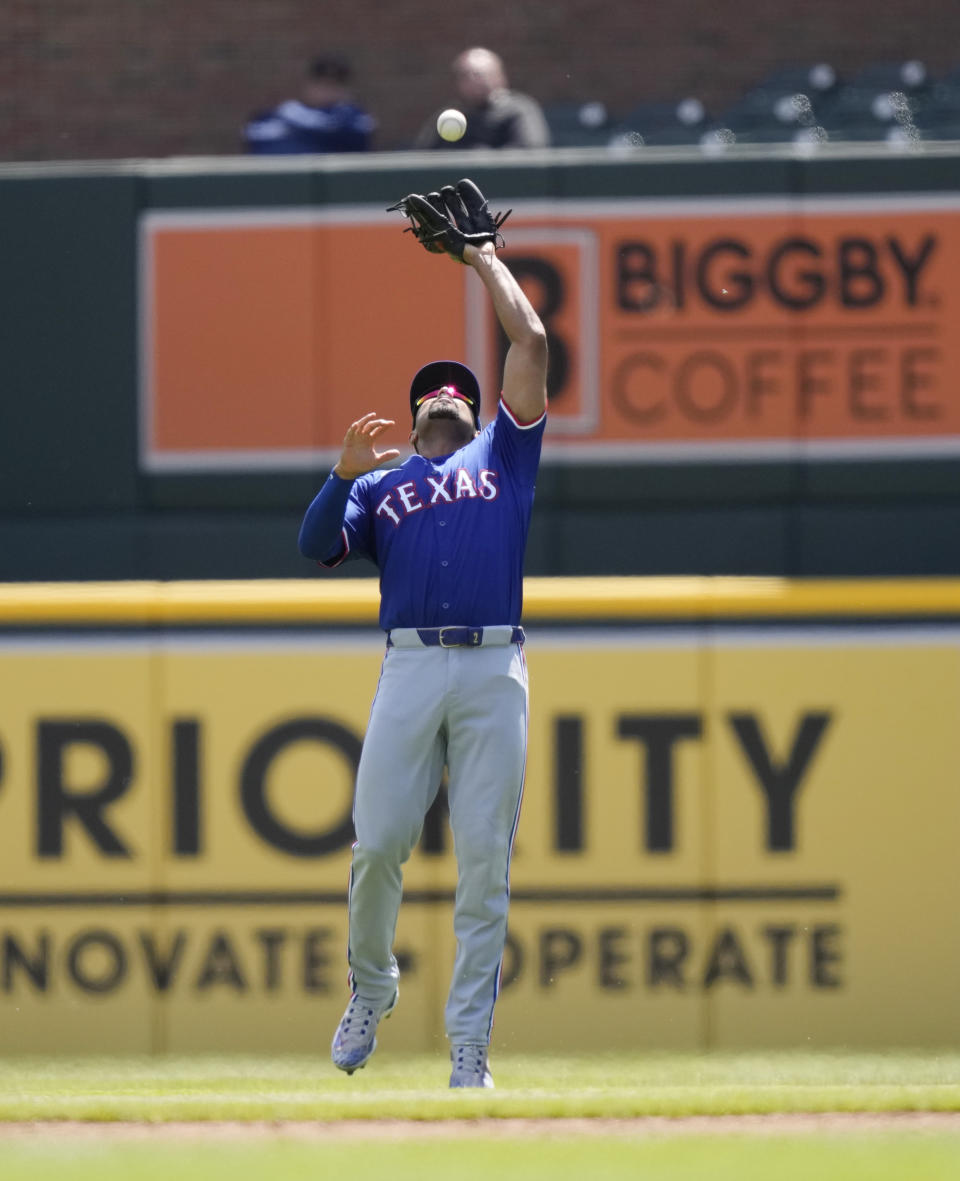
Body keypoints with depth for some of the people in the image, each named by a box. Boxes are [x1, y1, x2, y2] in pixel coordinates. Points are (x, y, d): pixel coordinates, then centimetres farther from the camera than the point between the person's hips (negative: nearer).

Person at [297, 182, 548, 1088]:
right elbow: (317, 547, 6)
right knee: (378, 845, -6)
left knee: (485, 860, -4)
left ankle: (469, 1047, -2)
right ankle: (370, 990, 18)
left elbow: (531, 343, 16)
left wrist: (485, 258, 23)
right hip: (410, 667, 1)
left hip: (495, 670, 0)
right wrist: (345, 473, -7)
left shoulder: (502, 454, 22)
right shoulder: (381, 483, 23)